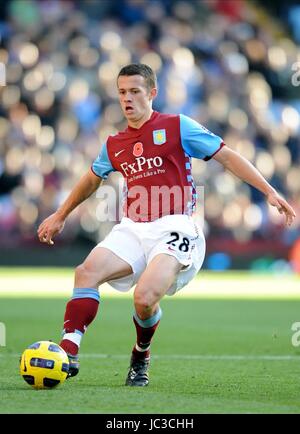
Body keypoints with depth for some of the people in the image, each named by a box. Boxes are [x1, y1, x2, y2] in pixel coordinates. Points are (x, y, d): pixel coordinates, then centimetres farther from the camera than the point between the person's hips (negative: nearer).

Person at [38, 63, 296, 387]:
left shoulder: (177, 127, 1)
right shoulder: (114, 144, 15)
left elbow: (227, 156, 2)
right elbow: (92, 179, 35)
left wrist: (269, 191, -6)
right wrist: (60, 216, 43)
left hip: (173, 229, -5)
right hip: (132, 229, 5)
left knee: (145, 297, -24)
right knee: (86, 272, -21)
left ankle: (141, 358, 6)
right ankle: (68, 352, -23)